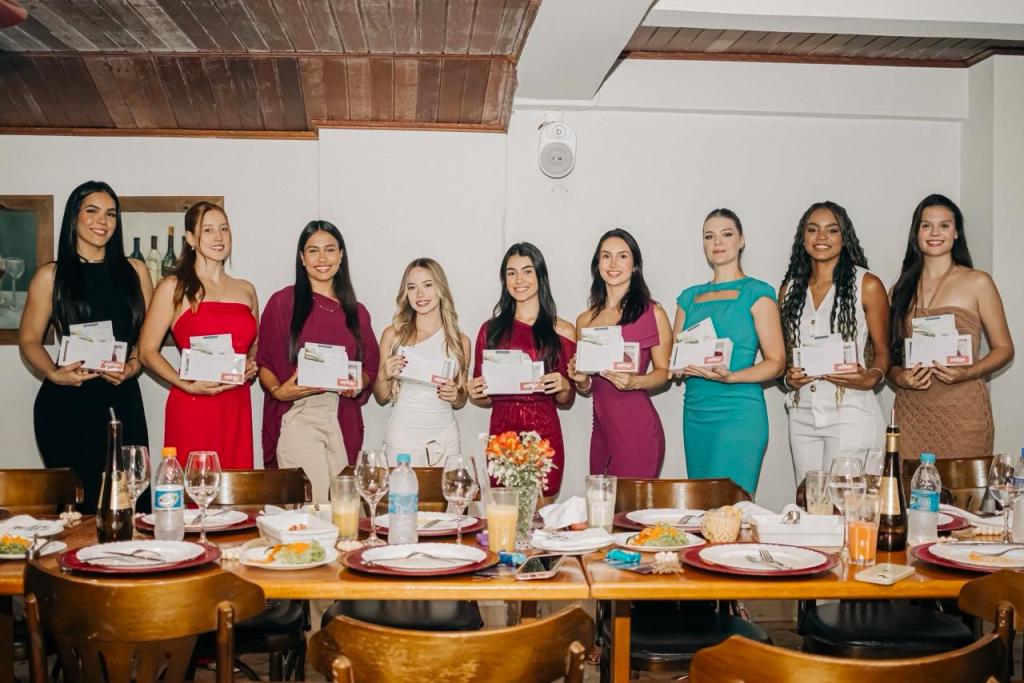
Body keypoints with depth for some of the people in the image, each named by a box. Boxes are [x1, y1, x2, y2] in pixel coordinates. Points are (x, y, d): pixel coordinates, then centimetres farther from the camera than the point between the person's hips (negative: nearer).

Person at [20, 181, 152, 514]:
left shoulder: (134, 271, 12)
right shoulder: (51, 276, 6)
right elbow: (29, 340, 7)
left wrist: (132, 367, -7)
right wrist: (54, 374, -11)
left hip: (122, 399, 2)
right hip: (67, 402, -2)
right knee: (76, 502, -2)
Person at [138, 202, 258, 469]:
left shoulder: (246, 291, 16)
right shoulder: (174, 287, 3)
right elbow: (147, 350, -1)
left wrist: (252, 367, 5)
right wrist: (187, 385, -14)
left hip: (237, 408, 4)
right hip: (192, 407, -4)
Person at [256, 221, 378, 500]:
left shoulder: (357, 312, 14)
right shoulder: (283, 302, 3)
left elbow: (371, 366, 17)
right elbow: (264, 363, 3)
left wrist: (359, 384, -4)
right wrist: (278, 391, -15)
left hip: (344, 422, 4)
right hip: (297, 416, -4)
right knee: (314, 507, -13)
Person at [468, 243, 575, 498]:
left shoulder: (563, 331, 5)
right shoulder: (491, 330, 8)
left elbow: (566, 401, 9)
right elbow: (484, 399, 14)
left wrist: (563, 386, -11)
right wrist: (475, 394, -7)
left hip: (545, 437, -1)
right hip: (501, 432, 1)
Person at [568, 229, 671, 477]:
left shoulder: (652, 313, -1)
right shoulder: (584, 320, 11)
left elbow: (663, 371, -1)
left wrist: (635, 382, -19)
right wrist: (581, 380, -2)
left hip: (637, 428, -4)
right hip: (601, 429, 4)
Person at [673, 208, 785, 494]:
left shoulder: (756, 293, 0)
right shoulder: (689, 297, 15)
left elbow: (776, 362, -4)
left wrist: (729, 377, -19)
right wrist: (685, 366, -6)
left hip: (738, 413, -5)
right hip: (695, 412, 5)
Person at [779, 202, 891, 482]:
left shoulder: (867, 285, 0)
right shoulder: (790, 289, 12)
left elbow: (882, 351, 4)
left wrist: (871, 378, -15)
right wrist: (789, 378, -1)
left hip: (851, 413, -4)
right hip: (802, 415, 4)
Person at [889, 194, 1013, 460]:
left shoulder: (977, 283, 3)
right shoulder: (901, 289, 11)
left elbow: (1004, 348, 4)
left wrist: (968, 373, -13)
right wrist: (899, 377, -6)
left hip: (963, 413, -2)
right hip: (911, 413, 2)